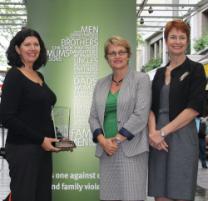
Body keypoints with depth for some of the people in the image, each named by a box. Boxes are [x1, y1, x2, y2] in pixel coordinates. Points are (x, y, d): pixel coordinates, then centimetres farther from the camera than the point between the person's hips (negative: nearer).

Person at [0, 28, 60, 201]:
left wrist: (58, 138, 7)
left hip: (43, 149, 8)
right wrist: (40, 139, -14)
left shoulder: (39, 76, 13)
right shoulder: (14, 75, -9)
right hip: (23, 149, -7)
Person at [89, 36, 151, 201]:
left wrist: (116, 139, -12)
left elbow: (140, 115, -9)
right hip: (106, 150, 5)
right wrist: (102, 141, -6)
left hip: (131, 150, -4)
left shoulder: (141, 79, 1)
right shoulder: (100, 84, 16)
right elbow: (93, 117, 12)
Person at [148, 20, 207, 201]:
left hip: (182, 137, -4)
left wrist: (163, 132, -13)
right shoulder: (160, 73, 16)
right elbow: (152, 106, 11)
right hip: (158, 139, 4)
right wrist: (152, 131, -9)